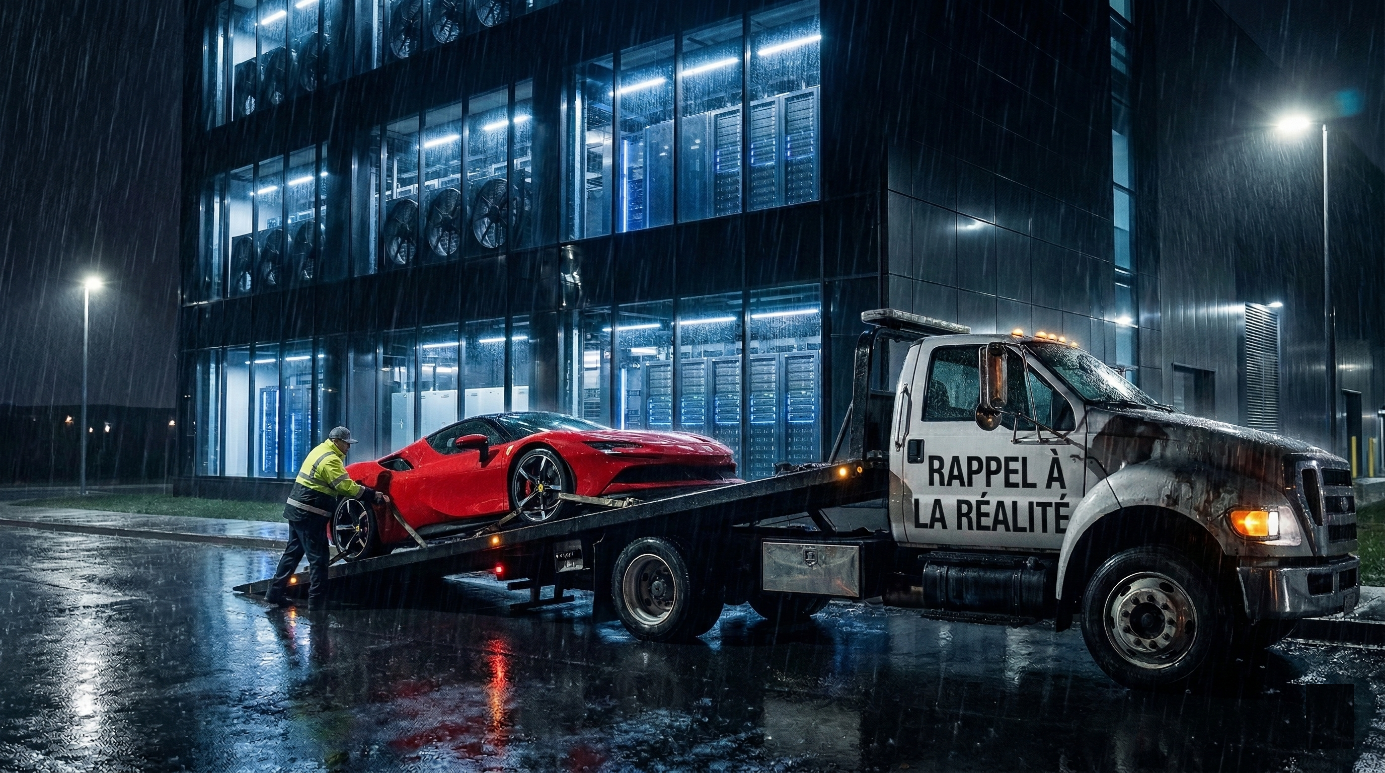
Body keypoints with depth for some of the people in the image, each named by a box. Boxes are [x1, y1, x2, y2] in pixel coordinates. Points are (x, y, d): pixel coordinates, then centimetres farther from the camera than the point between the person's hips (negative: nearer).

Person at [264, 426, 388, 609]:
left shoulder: (321, 450, 14)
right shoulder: (330, 460, -18)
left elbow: (340, 484, 18)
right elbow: (346, 486, -22)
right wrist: (374, 495, -19)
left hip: (296, 510, 10)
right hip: (310, 515, -10)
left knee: (292, 553, 16)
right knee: (318, 558, -4)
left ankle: (274, 593, 21)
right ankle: (317, 601, -2)